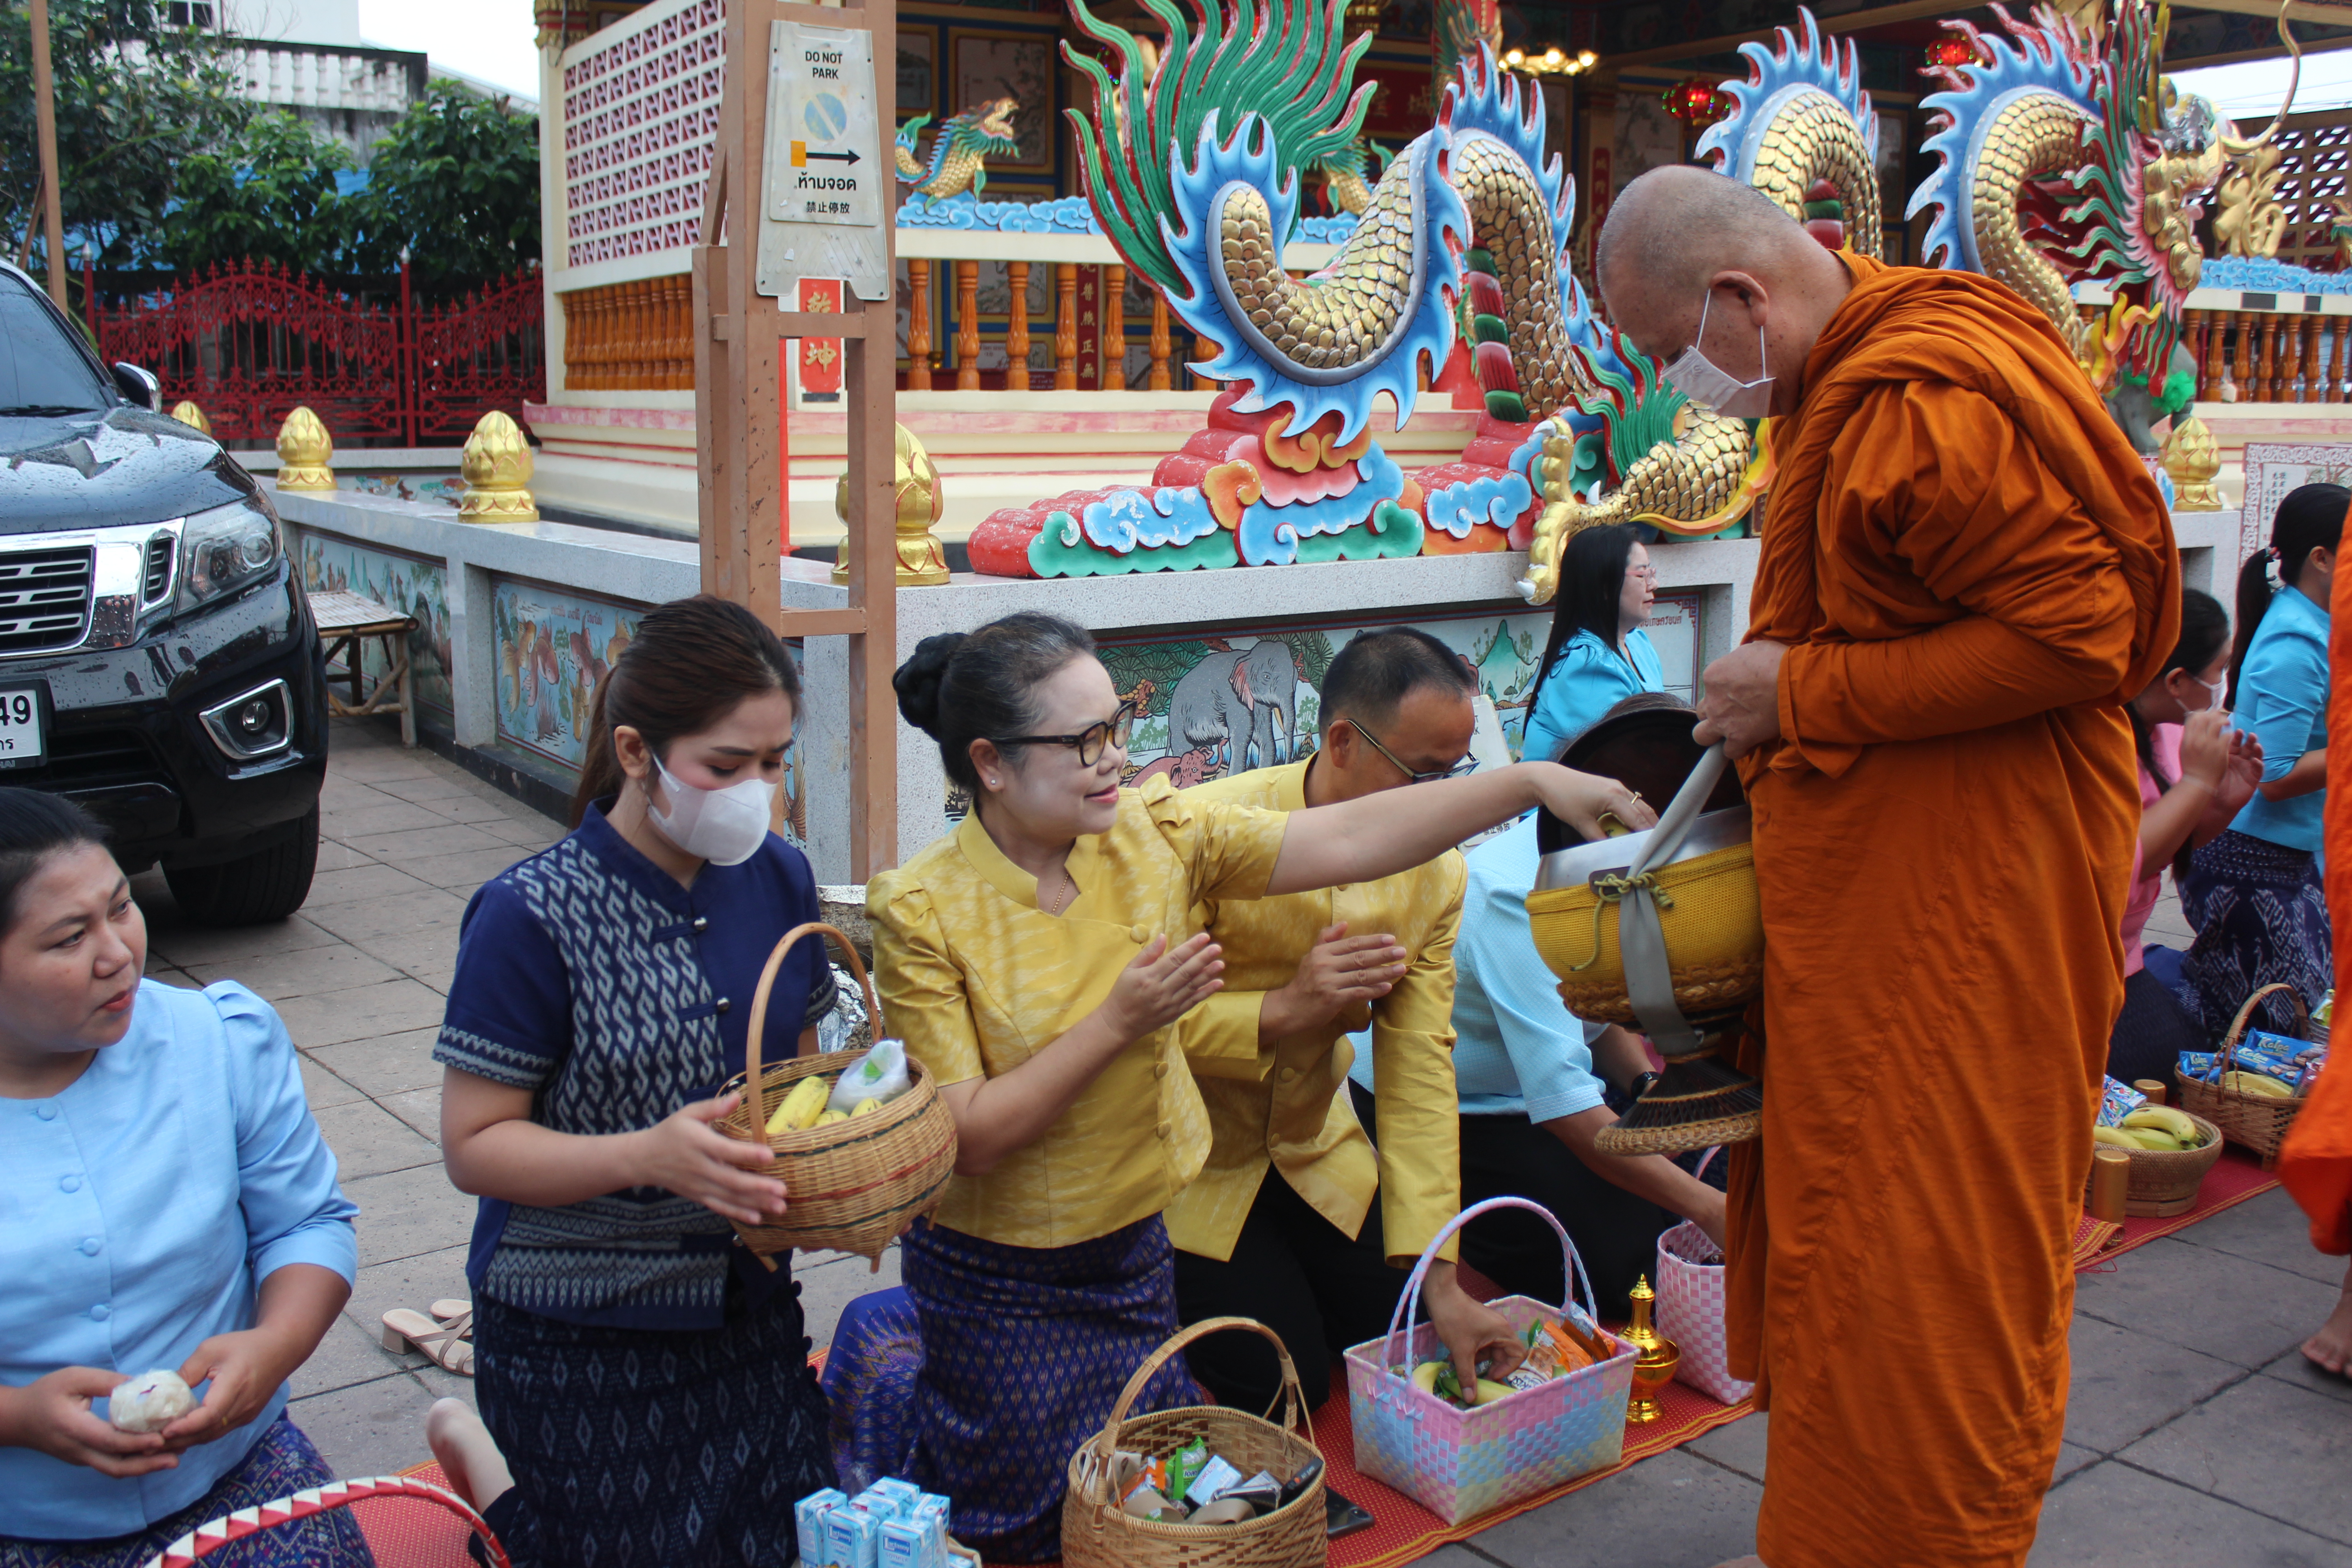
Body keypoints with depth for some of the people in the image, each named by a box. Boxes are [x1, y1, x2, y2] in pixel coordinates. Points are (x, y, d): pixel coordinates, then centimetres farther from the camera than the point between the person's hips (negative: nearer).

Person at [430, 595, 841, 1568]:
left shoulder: (779, 881, -2)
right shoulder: (532, 919, -19)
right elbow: (472, 1147, -16)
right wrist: (648, 1156, -31)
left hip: (746, 1306, 6)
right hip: (578, 1340, -5)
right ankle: (485, 1462, 35)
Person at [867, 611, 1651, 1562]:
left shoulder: (1153, 835, -9)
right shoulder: (922, 912, -20)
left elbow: (1344, 842, -16)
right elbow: (971, 1139, -21)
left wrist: (1531, 782, -23)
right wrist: (1118, 1025, -27)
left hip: (1135, 1255, 5)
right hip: (1001, 1286, -4)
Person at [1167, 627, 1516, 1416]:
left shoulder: (1437, 872, -10)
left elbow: (1420, 1071, -11)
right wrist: (1283, 1011, -37)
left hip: (1313, 1148, 5)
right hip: (1190, 1161, -5)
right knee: (1281, 1383, -8)